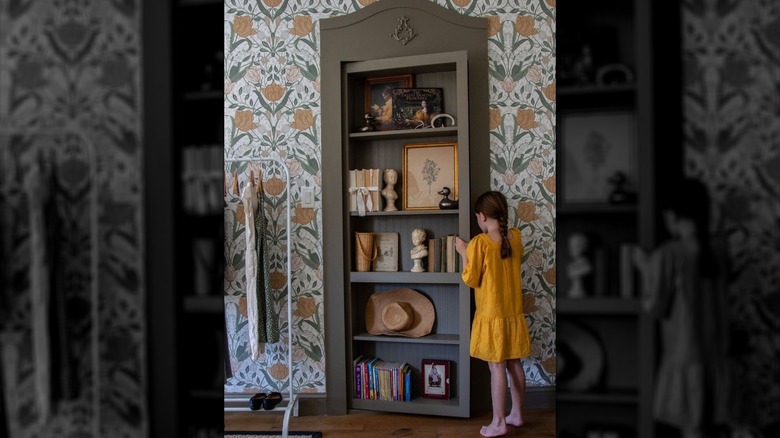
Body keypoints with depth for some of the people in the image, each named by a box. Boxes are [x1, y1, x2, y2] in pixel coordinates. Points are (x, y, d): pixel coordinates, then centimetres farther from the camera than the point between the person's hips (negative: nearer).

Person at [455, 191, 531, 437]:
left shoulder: (479, 243, -17)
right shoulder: (515, 237, 0)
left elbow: (471, 280, -12)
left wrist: (464, 253, -1)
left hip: (492, 316, -6)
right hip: (514, 314, 6)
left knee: (497, 368, 0)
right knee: (514, 364, 14)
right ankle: (516, 414, 26)